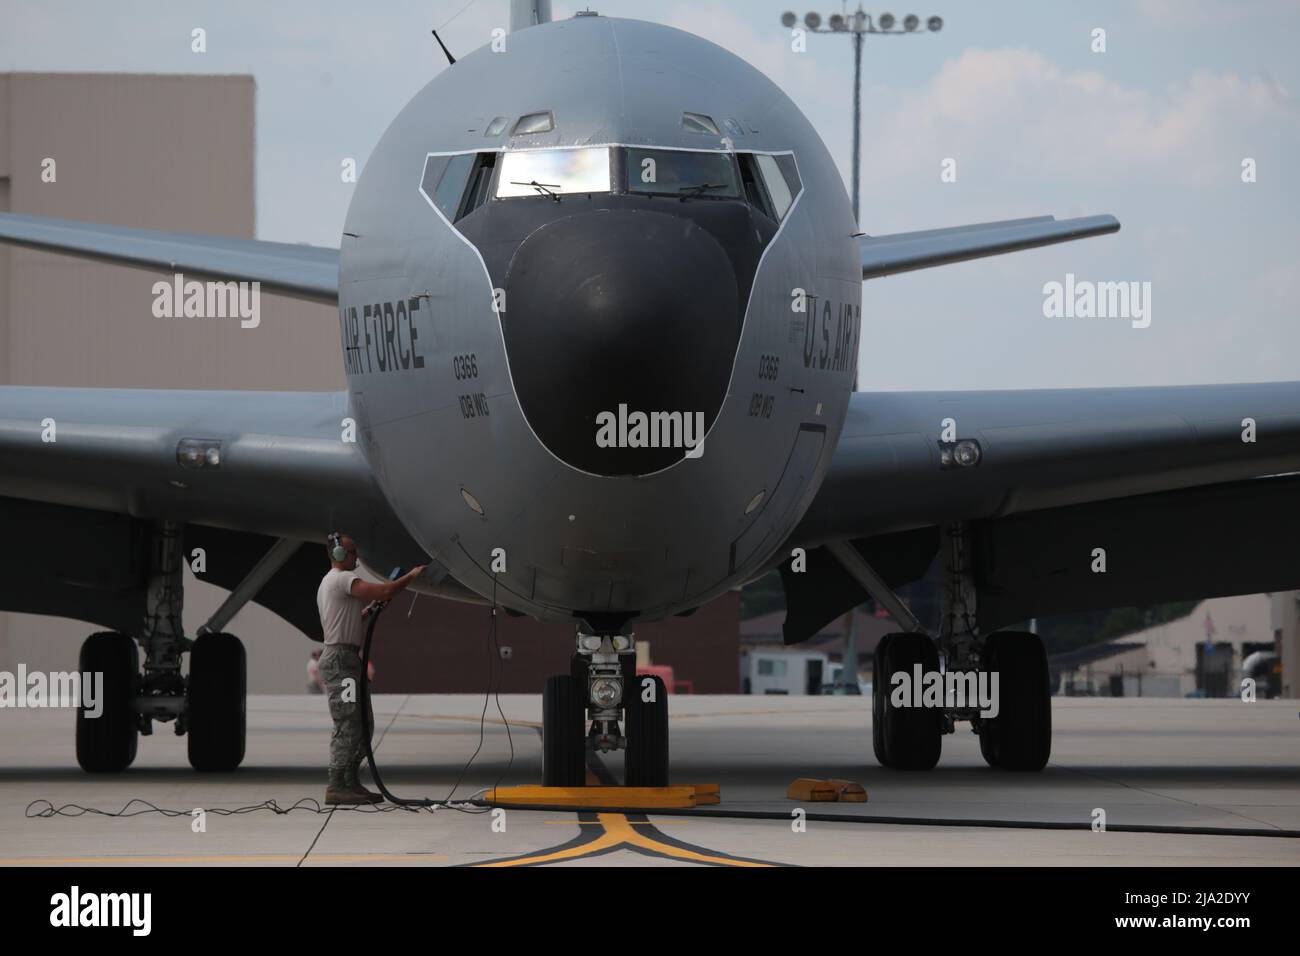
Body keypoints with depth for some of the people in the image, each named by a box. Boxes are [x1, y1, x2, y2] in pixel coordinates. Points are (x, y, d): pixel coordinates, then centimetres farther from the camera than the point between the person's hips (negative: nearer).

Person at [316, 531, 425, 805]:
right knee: (347, 725, -12)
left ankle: (351, 783, 14)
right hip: (340, 659, -11)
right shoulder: (343, 579, -11)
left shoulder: (328, 582, 22)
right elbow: (385, 591, -20)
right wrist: (412, 575, -7)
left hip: (347, 658, 11)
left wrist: (371, 608, 13)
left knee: (362, 724, 12)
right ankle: (336, 787, -12)